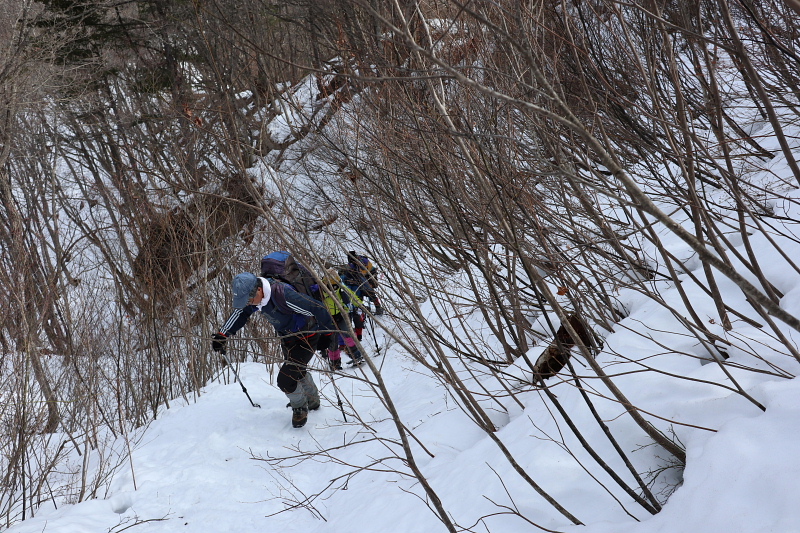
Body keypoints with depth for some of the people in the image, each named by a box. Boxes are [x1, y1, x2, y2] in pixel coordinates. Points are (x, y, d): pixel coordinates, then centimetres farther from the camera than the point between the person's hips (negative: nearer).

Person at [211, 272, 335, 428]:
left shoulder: (284, 296, -39)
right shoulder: (255, 294, -15)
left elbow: (317, 309, -31)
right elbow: (240, 313, 4)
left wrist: (326, 335, -18)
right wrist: (222, 335, -4)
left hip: (306, 339, -8)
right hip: (287, 339, 8)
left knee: (286, 379, -15)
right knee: (298, 371, 28)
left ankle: (300, 407, 17)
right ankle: (313, 402, 56)